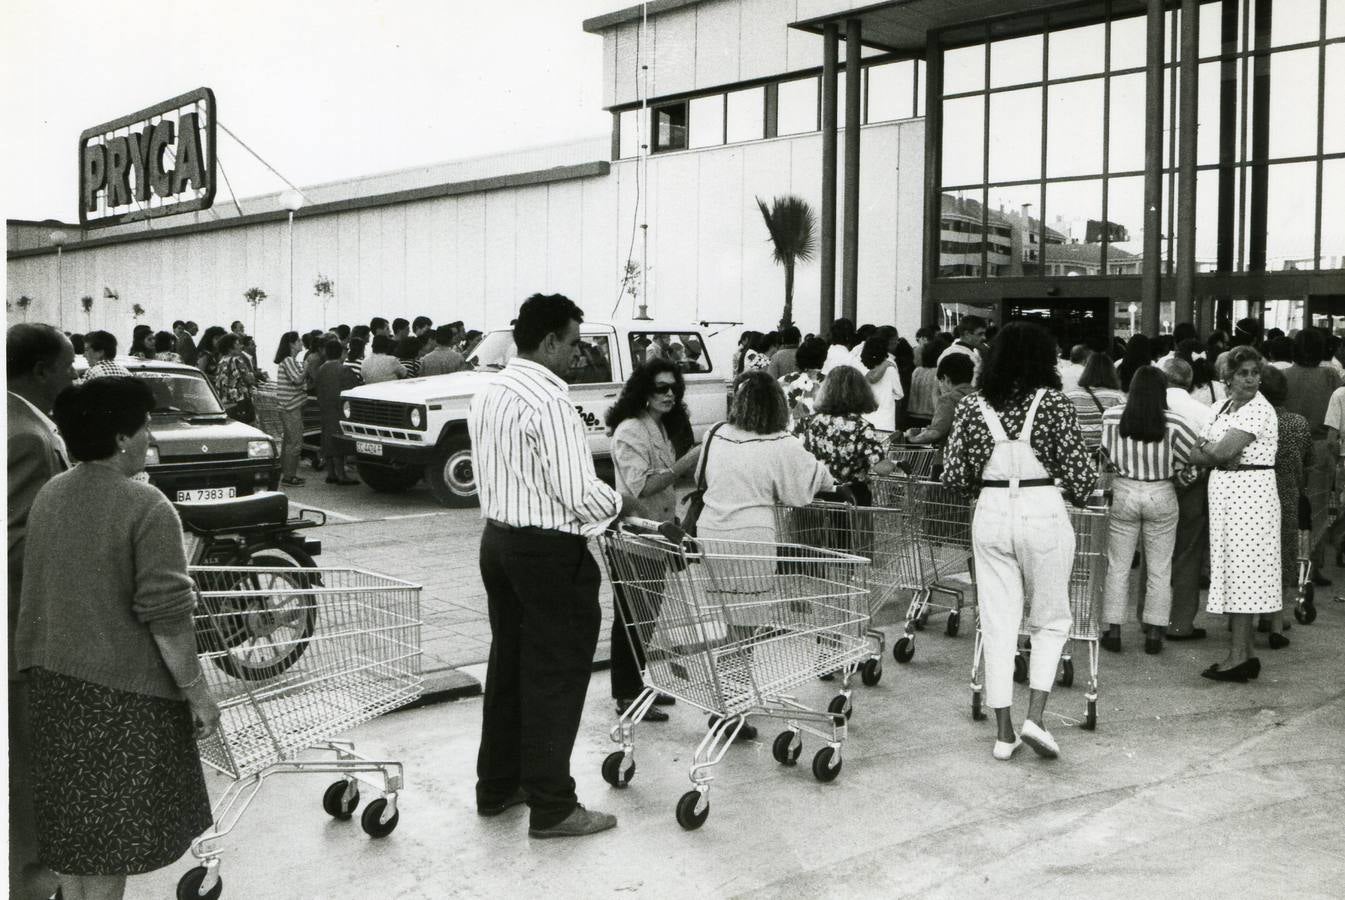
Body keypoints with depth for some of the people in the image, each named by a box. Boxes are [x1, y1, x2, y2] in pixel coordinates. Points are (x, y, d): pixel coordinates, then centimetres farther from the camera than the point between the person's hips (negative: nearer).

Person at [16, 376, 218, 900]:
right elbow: (165, 616, -21)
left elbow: (40, 592, 11)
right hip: (123, 688, -7)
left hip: (53, 681, 7)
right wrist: (198, 694, -13)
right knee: (113, 820, 5)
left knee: (70, 809, 19)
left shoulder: (49, 496, 4)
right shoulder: (147, 509, -19)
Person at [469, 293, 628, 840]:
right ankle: (551, 807, 9)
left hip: (497, 540, 9)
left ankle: (497, 786, 29)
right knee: (555, 677, 0)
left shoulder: (488, 395, 9)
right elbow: (580, 493, -23)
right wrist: (618, 504, -2)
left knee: (509, 665, 18)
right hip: (549, 551, -9)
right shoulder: (549, 400, -19)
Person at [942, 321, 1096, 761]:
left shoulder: (972, 406, 1)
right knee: (1051, 620, 14)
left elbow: (953, 475, 2)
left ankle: (1003, 732, 11)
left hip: (991, 515, 3)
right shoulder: (1053, 403, -7)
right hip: (1043, 512, -2)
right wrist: (1076, 493, 16)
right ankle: (1035, 717, 2)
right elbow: (1078, 470, -6)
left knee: (998, 624, 9)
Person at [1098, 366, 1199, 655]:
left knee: (1118, 566, 10)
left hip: (1123, 492, 1)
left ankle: (1113, 631, 11)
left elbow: (1106, 453, 0)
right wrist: (1166, 468, 8)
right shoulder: (1173, 422, -13)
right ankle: (1154, 634, 12)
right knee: (1159, 569, 9)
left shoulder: (1112, 417, -9)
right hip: (1161, 496, -1)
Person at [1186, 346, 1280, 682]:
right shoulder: (1225, 407, 15)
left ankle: (1239, 656, -1)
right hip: (1224, 492, 9)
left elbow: (1223, 450, -22)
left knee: (1241, 569, -6)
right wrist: (1218, 454, -10)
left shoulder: (1259, 409, -11)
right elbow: (1196, 455, 10)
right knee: (1233, 570, 10)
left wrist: (1208, 448, -1)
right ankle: (1243, 654, 17)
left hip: (1249, 492, -8)